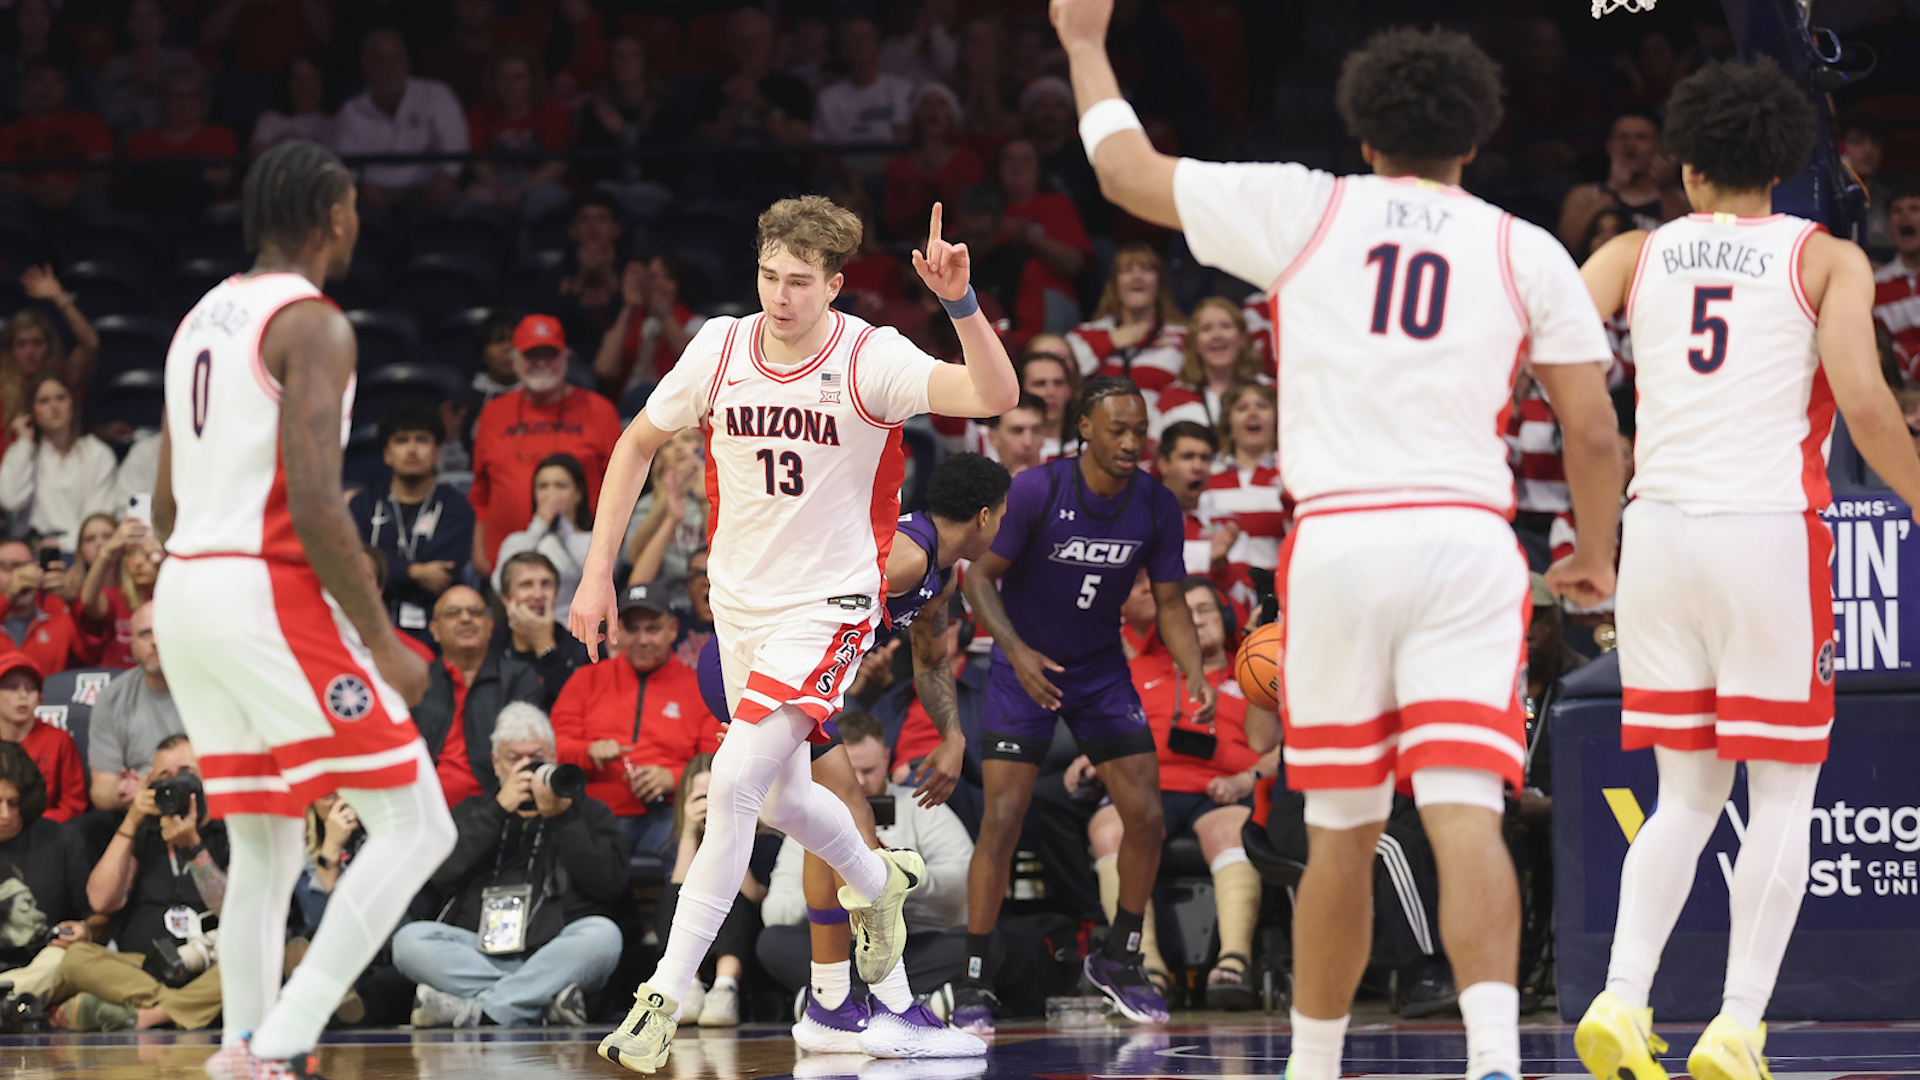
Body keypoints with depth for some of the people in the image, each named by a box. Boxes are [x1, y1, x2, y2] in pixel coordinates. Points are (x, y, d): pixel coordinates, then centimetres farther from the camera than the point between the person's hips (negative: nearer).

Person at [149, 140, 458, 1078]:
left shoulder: (202, 318, 17)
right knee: (415, 826, -5)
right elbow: (317, 507, -18)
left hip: (183, 589, 9)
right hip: (274, 594, -9)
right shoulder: (312, 324, -10)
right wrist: (382, 643, -13)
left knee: (264, 850, 16)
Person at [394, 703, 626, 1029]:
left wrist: (561, 817, -4)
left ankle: (476, 1010, -36)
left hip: (555, 956, -1)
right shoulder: (473, 812, 24)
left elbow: (610, 883, 2)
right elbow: (443, 877, 5)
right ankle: (545, 1001, -35)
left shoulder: (587, 812, 20)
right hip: (481, 949, 1)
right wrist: (499, 810, 1)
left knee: (602, 935, -33)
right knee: (409, 940, -25)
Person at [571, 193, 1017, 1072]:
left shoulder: (870, 360, -18)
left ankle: (667, 993, -15)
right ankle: (878, 882, 51)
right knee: (779, 798, 18)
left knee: (734, 780, -20)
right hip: (739, 598, 5)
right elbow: (639, 443, 9)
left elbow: (995, 396, -31)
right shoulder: (720, 348, -6)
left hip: (828, 605, -5)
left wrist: (960, 302, -47)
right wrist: (598, 572, 4)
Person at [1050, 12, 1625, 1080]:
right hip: (1469, 542, 0)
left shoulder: (1304, 208, 9)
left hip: (1340, 541, 0)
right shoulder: (1529, 252, 11)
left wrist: (1086, 42, 33)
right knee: (1465, 814, -10)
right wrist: (1597, 560, 25)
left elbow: (1130, 172, 18)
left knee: (1342, 832, 12)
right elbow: (1594, 434, 9)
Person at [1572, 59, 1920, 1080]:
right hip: (1769, 534, -3)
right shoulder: (1827, 259, 4)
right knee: (1782, 800, 5)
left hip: (1657, 531, 3)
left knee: (1688, 795, 14)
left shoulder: (1637, 254, 11)